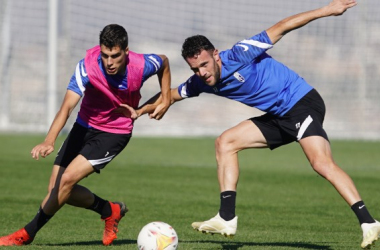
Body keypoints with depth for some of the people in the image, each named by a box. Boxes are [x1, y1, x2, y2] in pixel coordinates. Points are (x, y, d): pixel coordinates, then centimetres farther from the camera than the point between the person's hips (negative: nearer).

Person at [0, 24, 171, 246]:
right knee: (56, 189, 0)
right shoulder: (87, 66, -27)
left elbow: (164, 62, 3)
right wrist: (49, 141, -52)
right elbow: (68, 105, -38)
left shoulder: (141, 65, -23)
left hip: (116, 132, -2)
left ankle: (27, 234, -2)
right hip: (85, 126, 3)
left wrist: (166, 101, 0)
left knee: (67, 179, -18)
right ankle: (111, 211, 26)